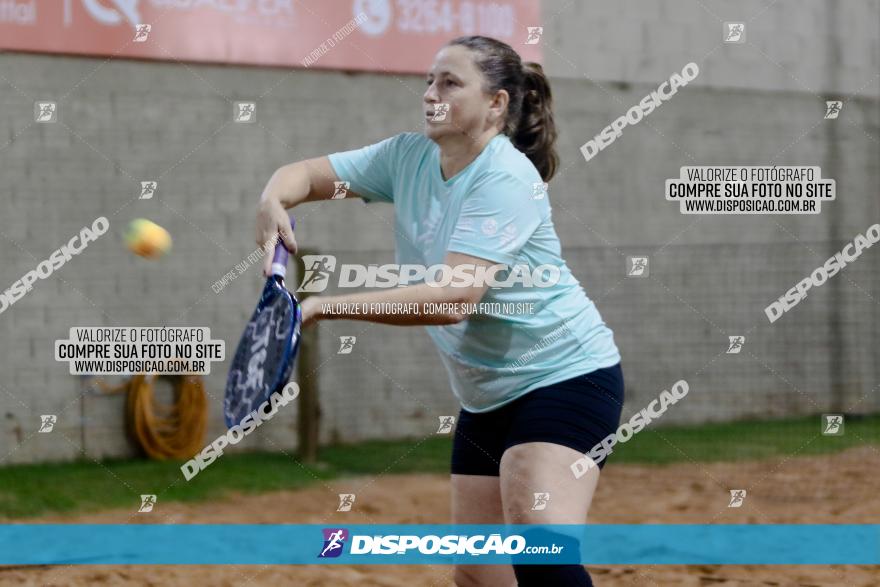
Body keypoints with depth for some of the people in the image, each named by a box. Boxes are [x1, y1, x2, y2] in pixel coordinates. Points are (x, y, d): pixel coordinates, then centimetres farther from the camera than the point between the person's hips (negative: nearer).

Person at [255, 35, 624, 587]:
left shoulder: (505, 179, -22)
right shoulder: (408, 158, 2)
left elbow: (453, 298, -31)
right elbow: (307, 173, 7)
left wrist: (325, 305, -33)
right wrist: (274, 200, -19)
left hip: (564, 375, -8)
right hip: (488, 396, 8)